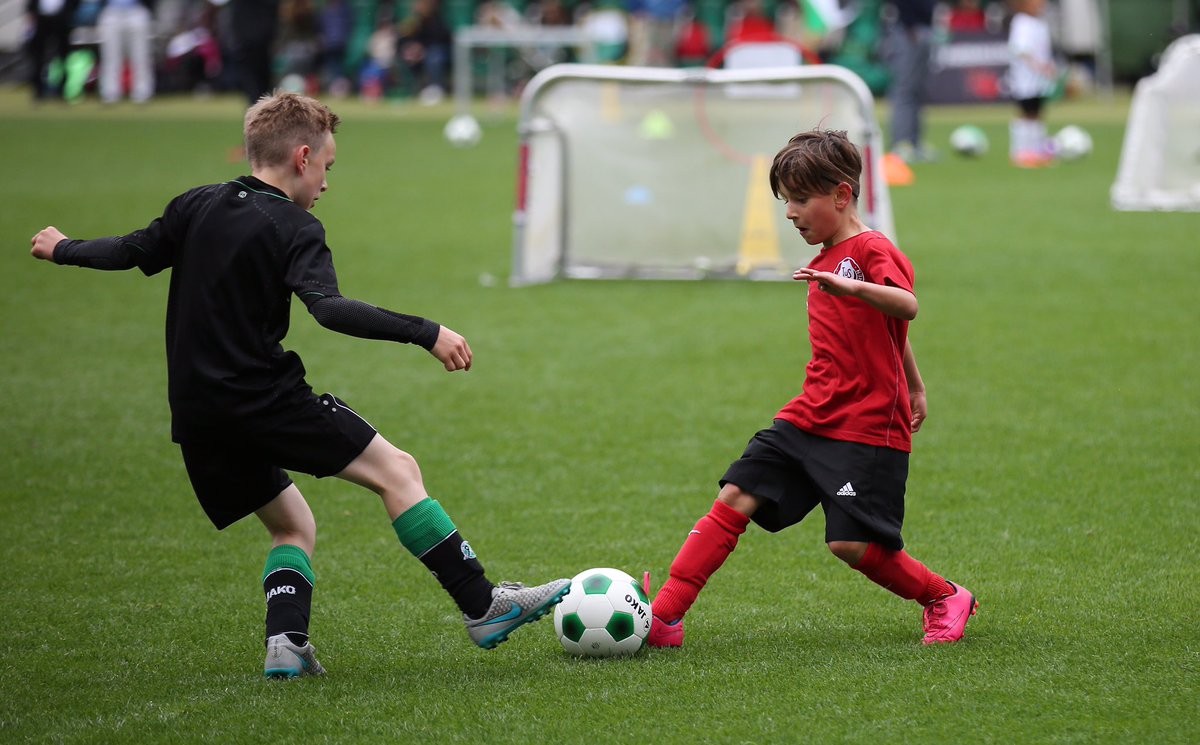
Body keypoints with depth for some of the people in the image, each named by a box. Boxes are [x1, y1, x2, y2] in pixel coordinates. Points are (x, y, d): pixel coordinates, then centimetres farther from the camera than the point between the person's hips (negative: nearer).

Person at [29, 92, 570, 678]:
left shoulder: (197, 207, 10)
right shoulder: (293, 228, -9)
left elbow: (132, 251, 19)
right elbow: (329, 309, -25)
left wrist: (64, 250, 39)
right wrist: (426, 334, -28)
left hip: (197, 420, 8)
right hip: (263, 402, -8)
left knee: (293, 525, 20)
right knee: (396, 471, -5)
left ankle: (286, 642, -3)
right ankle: (482, 607, -10)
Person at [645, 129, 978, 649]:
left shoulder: (872, 251, -10)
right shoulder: (825, 259, 18)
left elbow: (906, 306, -33)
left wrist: (847, 286, -49)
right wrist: (913, 386, 39)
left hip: (868, 430, -8)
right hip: (808, 420, 8)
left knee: (851, 544, -12)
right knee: (735, 498, -6)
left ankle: (945, 598, 14)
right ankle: (664, 616, -10)